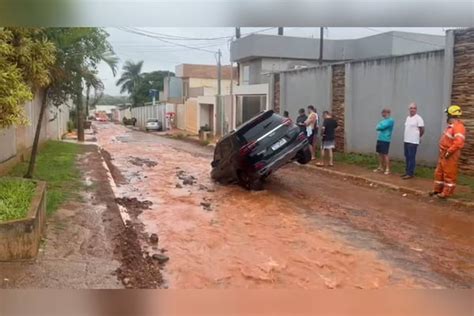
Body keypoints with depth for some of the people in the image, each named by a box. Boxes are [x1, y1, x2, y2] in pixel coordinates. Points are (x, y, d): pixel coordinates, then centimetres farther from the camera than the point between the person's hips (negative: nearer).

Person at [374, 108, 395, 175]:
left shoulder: (390, 120, -10)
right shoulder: (383, 120, 17)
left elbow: (382, 127, -18)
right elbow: (377, 127, 11)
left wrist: (378, 127, 2)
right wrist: (379, 127, -9)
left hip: (385, 140, -8)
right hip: (379, 139, 8)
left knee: (385, 154, -7)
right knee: (380, 153, 12)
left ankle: (387, 169, -2)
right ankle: (380, 167, 21)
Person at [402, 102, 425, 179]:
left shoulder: (418, 118, -11)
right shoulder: (408, 117, 14)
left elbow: (422, 130, -8)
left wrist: (417, 137, 5)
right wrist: (406, 138, 14)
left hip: (413, 142, -8)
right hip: (406, 141, 8)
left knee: (411, 158, -4)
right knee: (407, 157, 13)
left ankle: (410, 173, 0)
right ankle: (407, 172, 21)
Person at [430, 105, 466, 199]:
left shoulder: (458, 126, -21)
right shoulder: (451, 125, 12)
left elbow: (459, 142, -32)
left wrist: (449, 152, -25)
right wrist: (443, 151, 16)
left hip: (450, 155, -10)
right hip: (443, 154, 10)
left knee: (449, 174, 0)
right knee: (439, 172, 17)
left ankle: (446, 192, 8)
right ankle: (437, 189, 28)